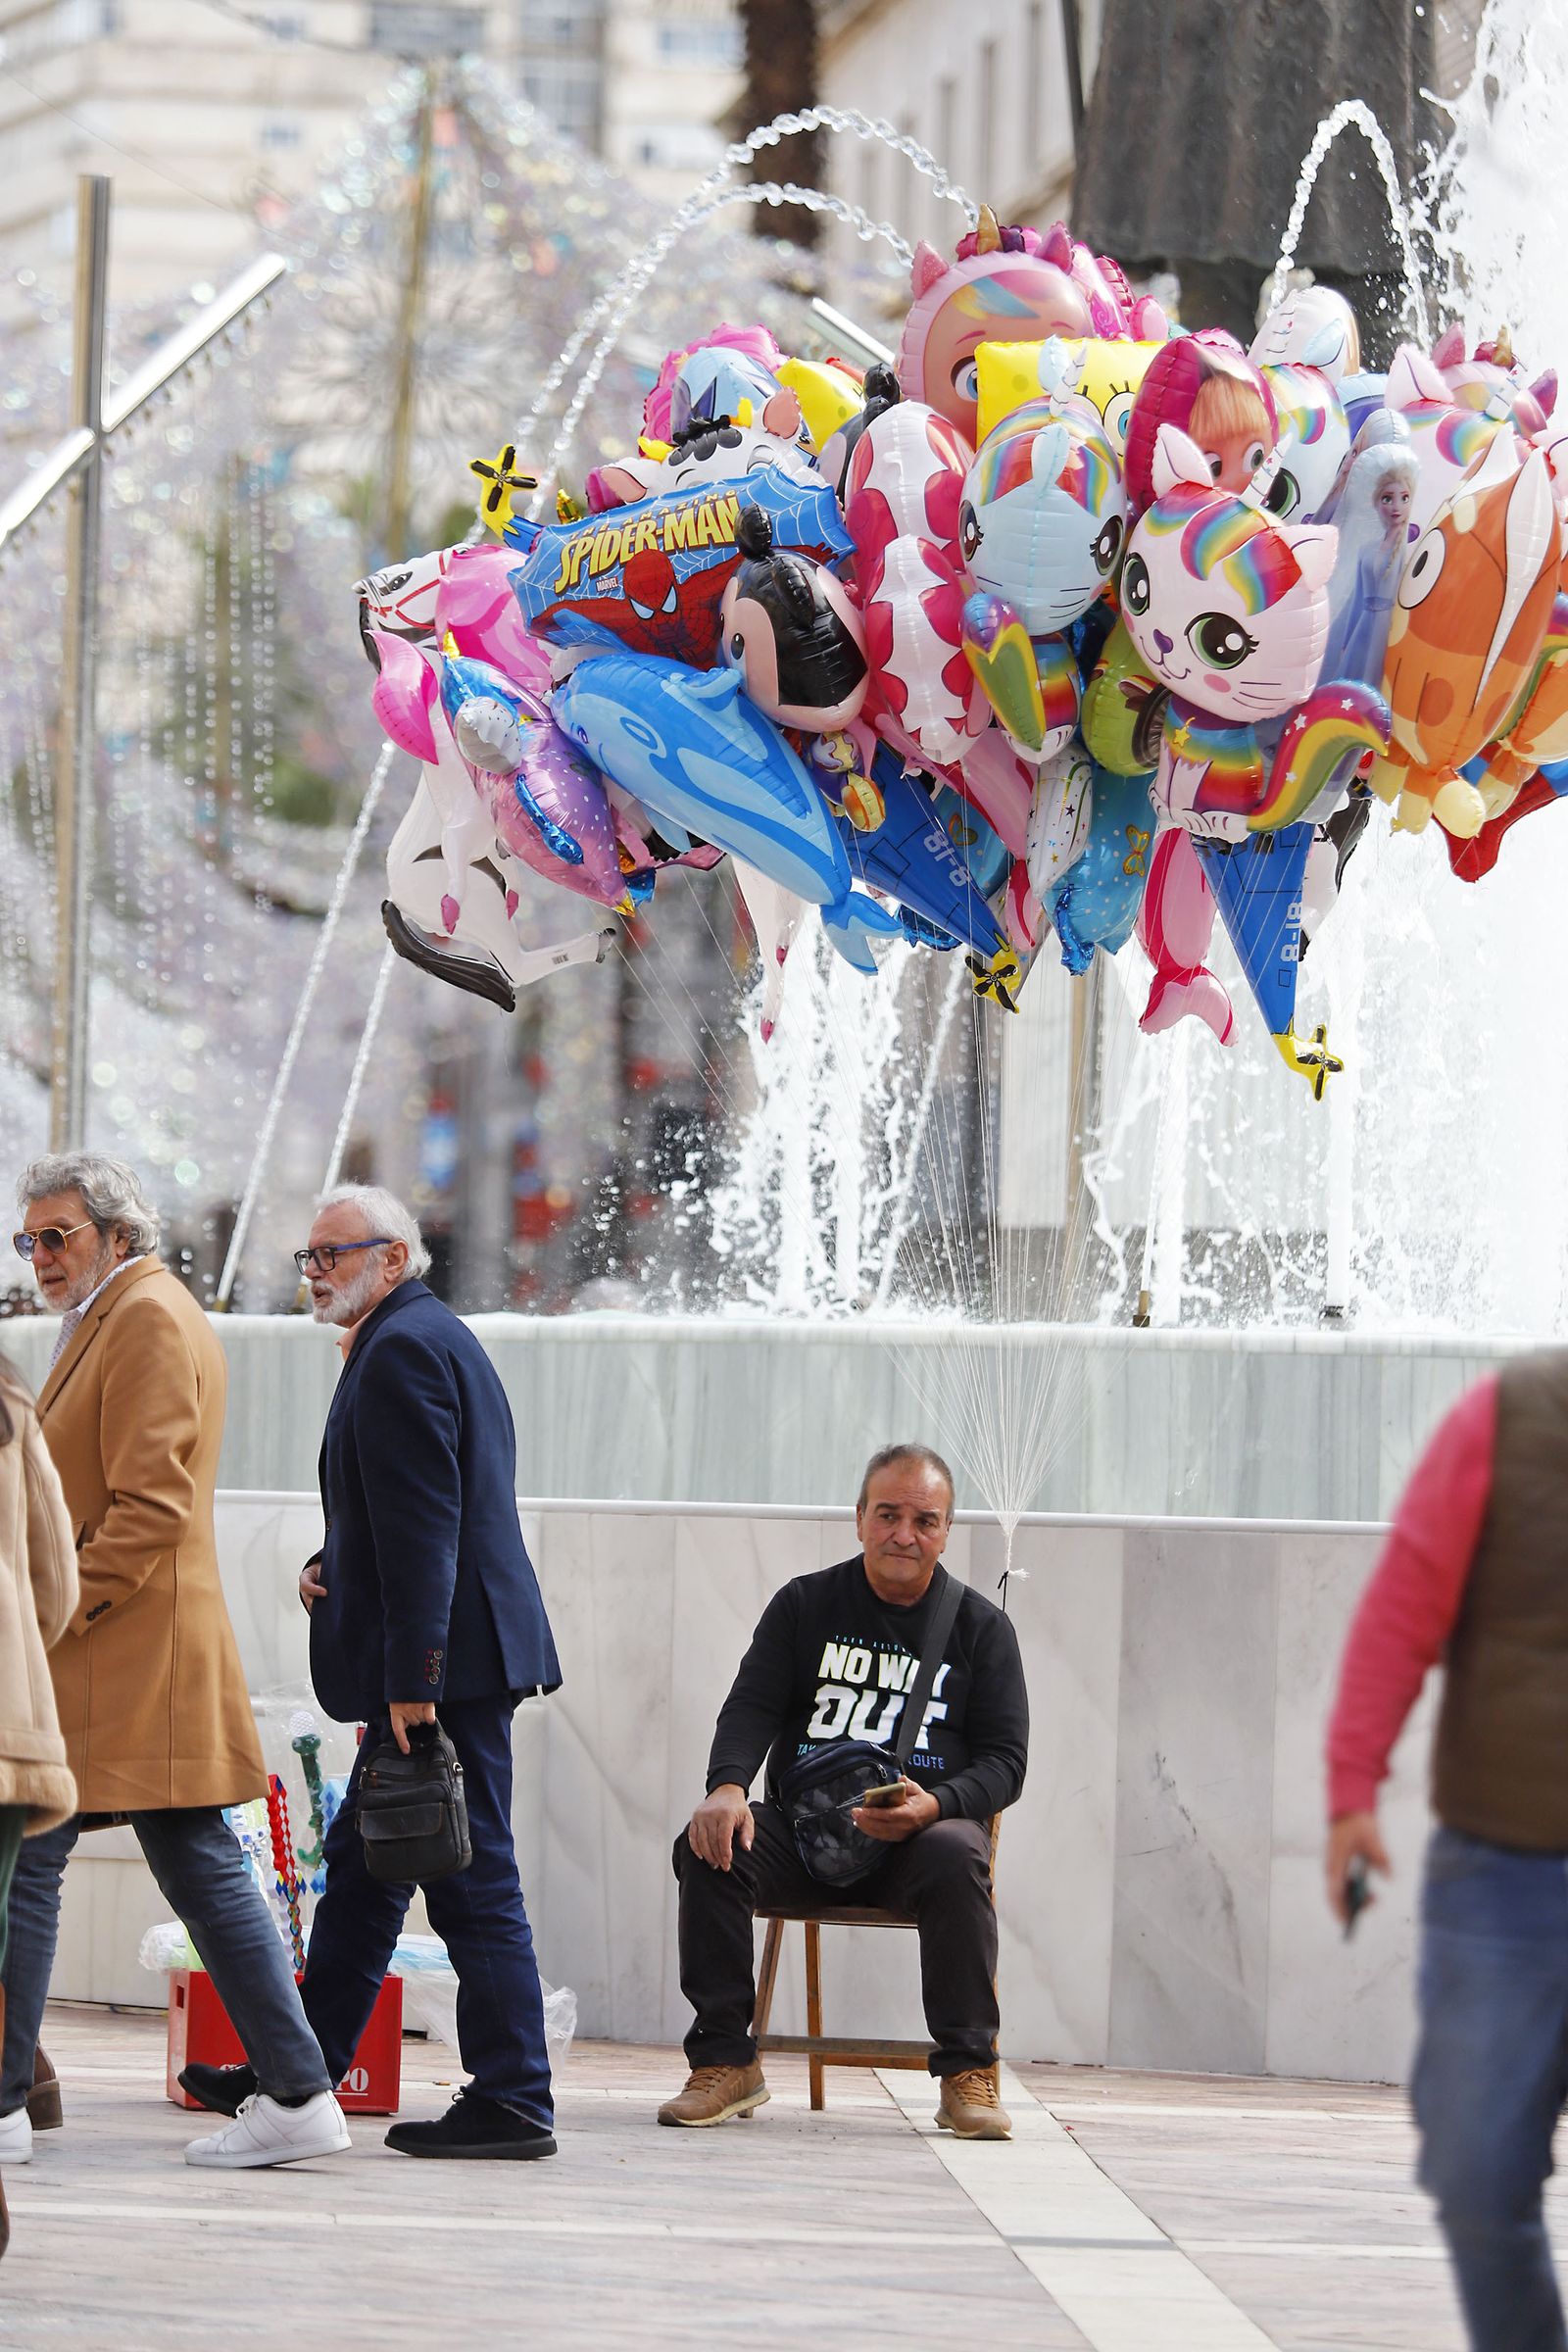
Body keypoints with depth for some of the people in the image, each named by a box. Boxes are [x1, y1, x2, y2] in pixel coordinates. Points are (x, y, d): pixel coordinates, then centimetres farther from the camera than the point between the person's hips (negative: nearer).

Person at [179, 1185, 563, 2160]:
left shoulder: (403, 1348, -14)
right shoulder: (430, 1338, 19)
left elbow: (424, 1523, -21)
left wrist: (412, 1678, -23)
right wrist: (334, 1567, 10)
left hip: (446, 1662, -11)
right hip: (456, 1659, 11)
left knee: (474, 1881, -8)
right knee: (362, 1864, 16)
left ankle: (513, 2102, -6)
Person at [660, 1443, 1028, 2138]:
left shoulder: (981, 1628, 8)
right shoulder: (804, 1605, 11)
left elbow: (1005, 1760, 2)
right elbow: (751, 1708, 1)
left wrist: (932, 1806, -20)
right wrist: (727, 1787, -22)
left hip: (923, 1827, -1)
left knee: (955, 1858, -36)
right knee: (707, 1845, -27)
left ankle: (968, 2074, -28)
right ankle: (725, 2062, -19)